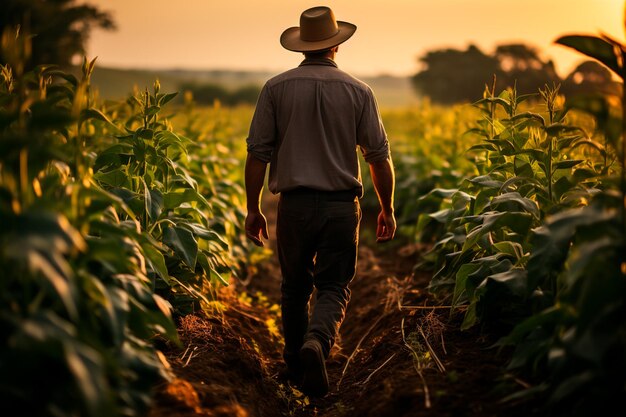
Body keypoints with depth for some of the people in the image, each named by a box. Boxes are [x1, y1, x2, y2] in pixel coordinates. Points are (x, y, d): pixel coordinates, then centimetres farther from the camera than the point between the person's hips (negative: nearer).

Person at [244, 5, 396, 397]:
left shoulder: (276, 88, 0)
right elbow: (379, 156, 1)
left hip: (295, 204, 1)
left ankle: (296, 365, 27)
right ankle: (316, 342, -22)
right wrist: (387, 208, 12)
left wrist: (253, 209, 7)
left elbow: (258, 153, -1)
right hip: (341, 205, -1)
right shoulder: (358, 91, 0)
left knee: (295, 287, 17)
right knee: (334, 288, 6)